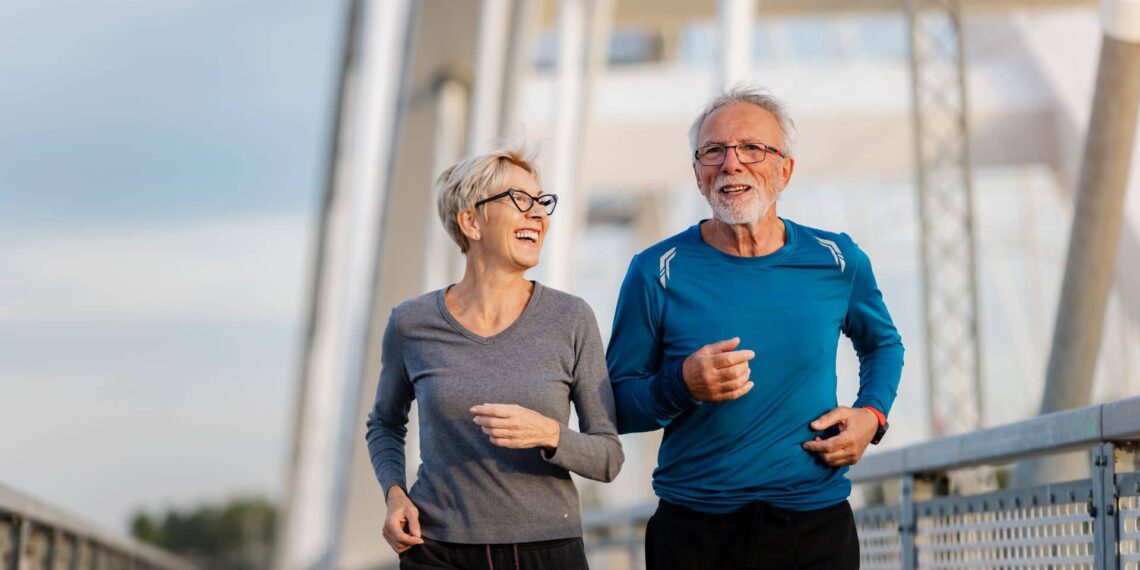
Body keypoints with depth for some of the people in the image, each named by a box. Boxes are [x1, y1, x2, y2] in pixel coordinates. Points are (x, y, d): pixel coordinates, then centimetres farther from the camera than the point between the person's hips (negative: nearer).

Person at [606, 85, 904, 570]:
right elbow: (617, 406, -2)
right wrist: (681, 385, -21)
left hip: (816, 528, 2)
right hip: (694, 530, -1)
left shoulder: (838, 262, 1)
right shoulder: (658, 272, -5)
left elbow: (882, 344, 21)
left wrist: (871, 413, 2)